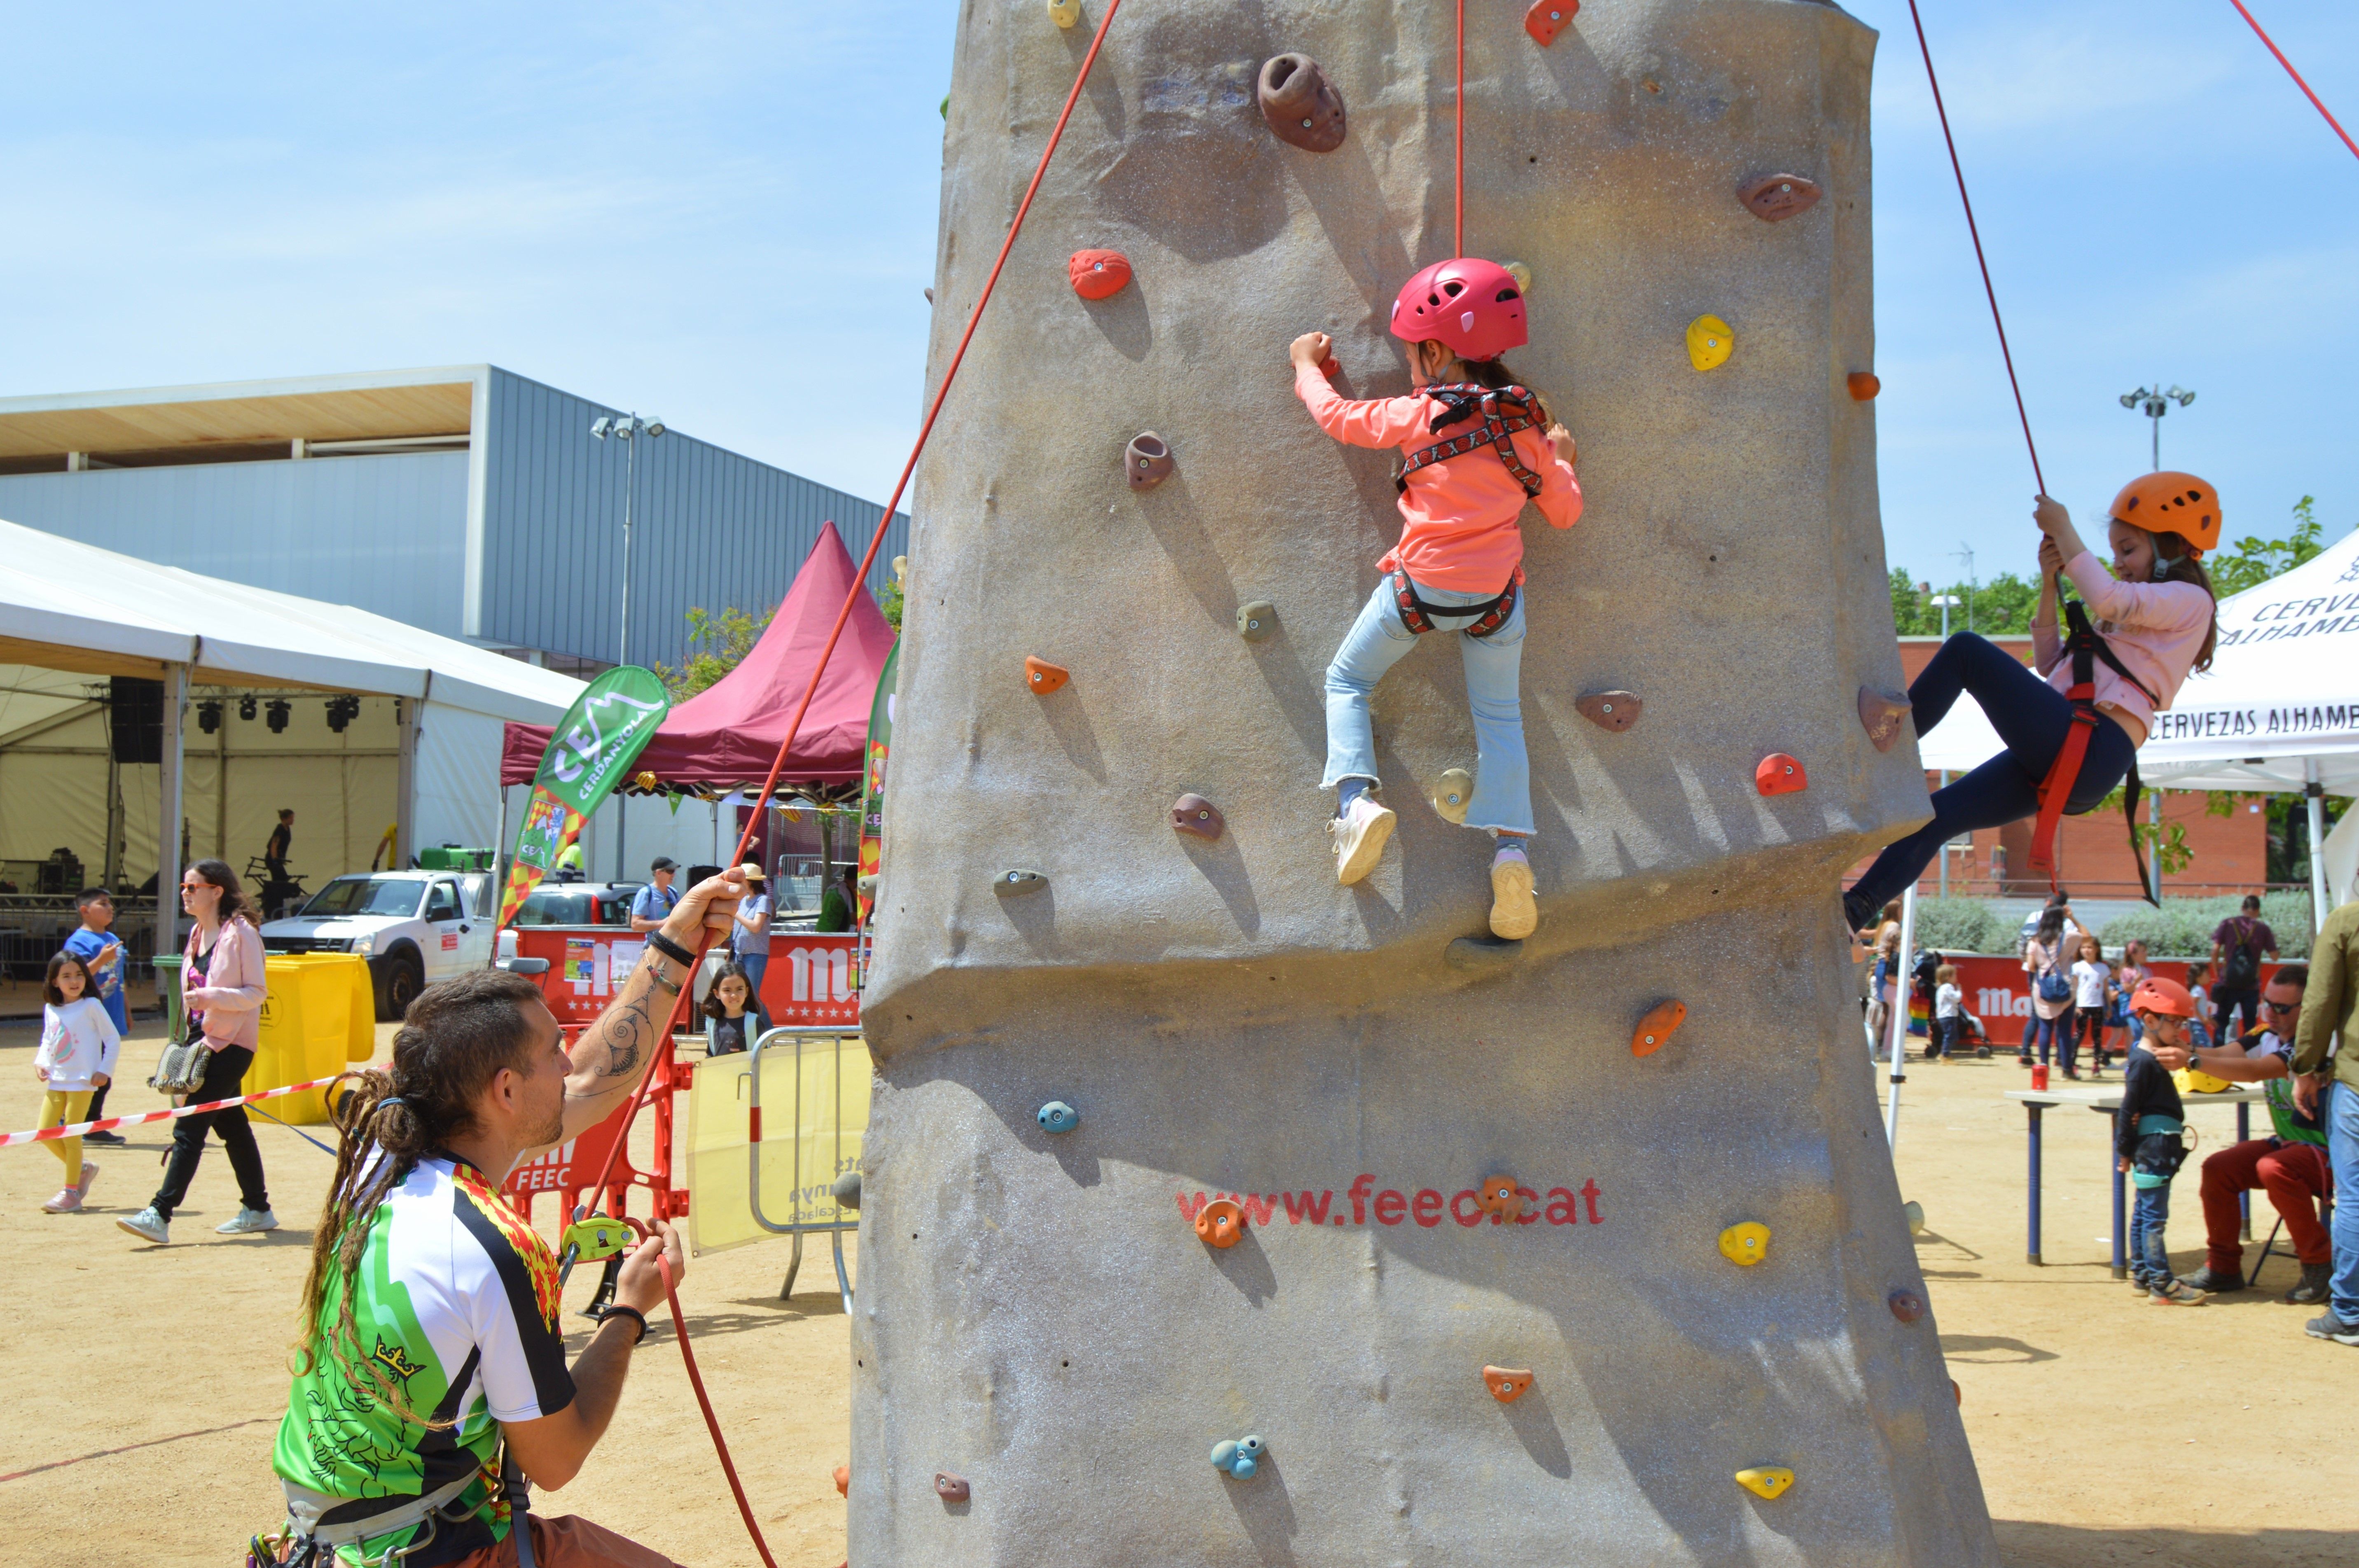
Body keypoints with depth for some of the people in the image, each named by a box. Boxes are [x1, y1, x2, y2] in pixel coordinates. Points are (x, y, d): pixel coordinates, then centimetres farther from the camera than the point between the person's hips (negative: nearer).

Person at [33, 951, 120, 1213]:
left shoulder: (91, 1005, -6)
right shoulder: (50, 1009, 9)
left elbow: (113, 1039, -4)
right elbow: (47, 1041, 19)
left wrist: (105, 1071, -10)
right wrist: (40, 1062, 0)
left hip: (82, 1081, -6)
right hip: (55, 1081, 6)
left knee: (71, 1135, -4)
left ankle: (72, 1191, 5)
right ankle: (83, 1169, 24)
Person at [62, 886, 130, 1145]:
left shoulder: (112, 940, 15)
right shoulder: (79, 940, -10)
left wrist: (126, 1009, 24)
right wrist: (101, 960, -31)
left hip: (110, 1019, 8)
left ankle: (93, 1126, 17)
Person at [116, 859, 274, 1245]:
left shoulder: (240, 933, -13)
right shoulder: (199, 935, 13)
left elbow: (257, 992, -15)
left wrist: (209, 997, -27)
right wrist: (189, 1037, 15)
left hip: (231, 1045, -9)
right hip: (205, 1040, 9)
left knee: (189, 1129, -12)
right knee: (232, 1126, 13)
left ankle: (159, 1215, -15)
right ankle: (258, 1210, 22)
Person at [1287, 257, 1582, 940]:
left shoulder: (1422, 415, -8)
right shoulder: (1528, 424, 3)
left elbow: (1338, 417, 3)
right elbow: (1565, 512, 9)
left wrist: (1307, 365, 21)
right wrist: (1560, 460, 29)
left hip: (1420, 588, -3)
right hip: (1496, 597, 3)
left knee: (1347, 680, 16)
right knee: (1499, 714, 15)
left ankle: (1355, 797, -5)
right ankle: (1510, 848, 0)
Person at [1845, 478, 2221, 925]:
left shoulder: (2189, 601, 4)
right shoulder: (2139, 611, 33)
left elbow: (2108, 598, -17)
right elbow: (2051, 664, 28)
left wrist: (2063, 530, -5)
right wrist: (2049, 582, 17)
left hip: (2091, 750, -9)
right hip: (2061, 759, 9)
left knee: (1966, 650, -13)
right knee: (1935, 816, -1)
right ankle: (1848, 914, -6)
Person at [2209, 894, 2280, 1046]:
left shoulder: (2228, 924, 0)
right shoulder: (2262, 928, 0)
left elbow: (2215, 949, -6)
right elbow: (2275, 957, 2)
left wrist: (2217, 972, 6)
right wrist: (2273, 939, 19)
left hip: (2229, 983, 0)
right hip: (2252, 985, 0)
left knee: (2221, 1022, 10)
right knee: (2250, 1024, 9)